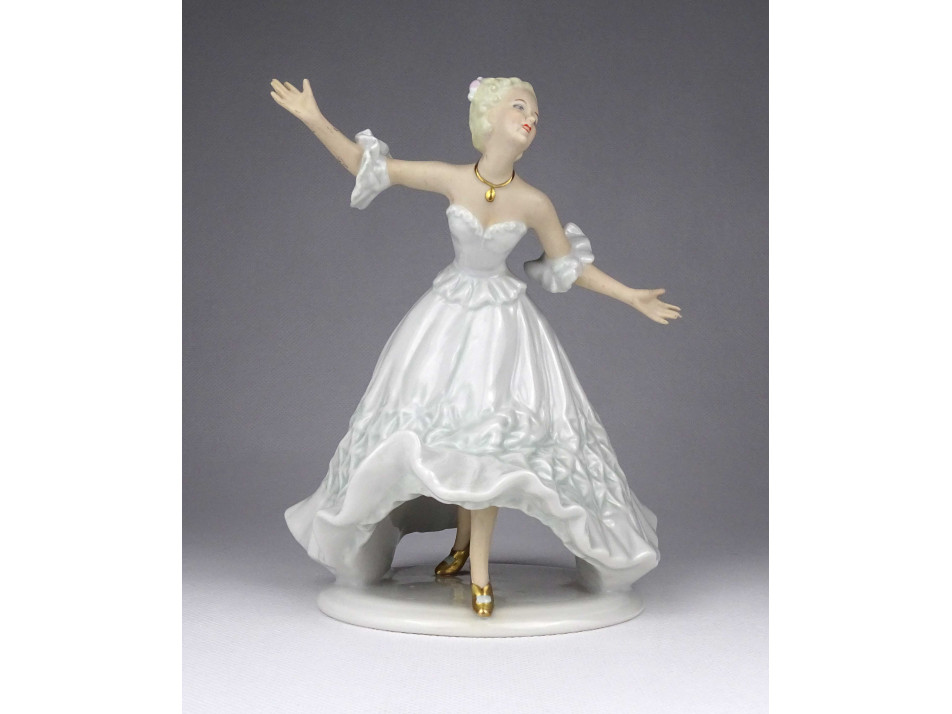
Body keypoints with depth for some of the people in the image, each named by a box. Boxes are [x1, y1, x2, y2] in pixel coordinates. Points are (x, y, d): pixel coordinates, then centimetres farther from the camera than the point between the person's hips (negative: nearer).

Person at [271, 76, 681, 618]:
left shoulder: (534, 202, -12)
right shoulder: (451, 179, -11)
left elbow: (572, 268, 3)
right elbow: (367, 165, -4)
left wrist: (634, 297, 1)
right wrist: (315, 120, -11)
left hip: (503, 321, -2)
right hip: (449, 314, 2)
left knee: (487, 438, -8)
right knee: (446, 431, 8)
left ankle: (480, 569, 2)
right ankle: (465, 539, 30)